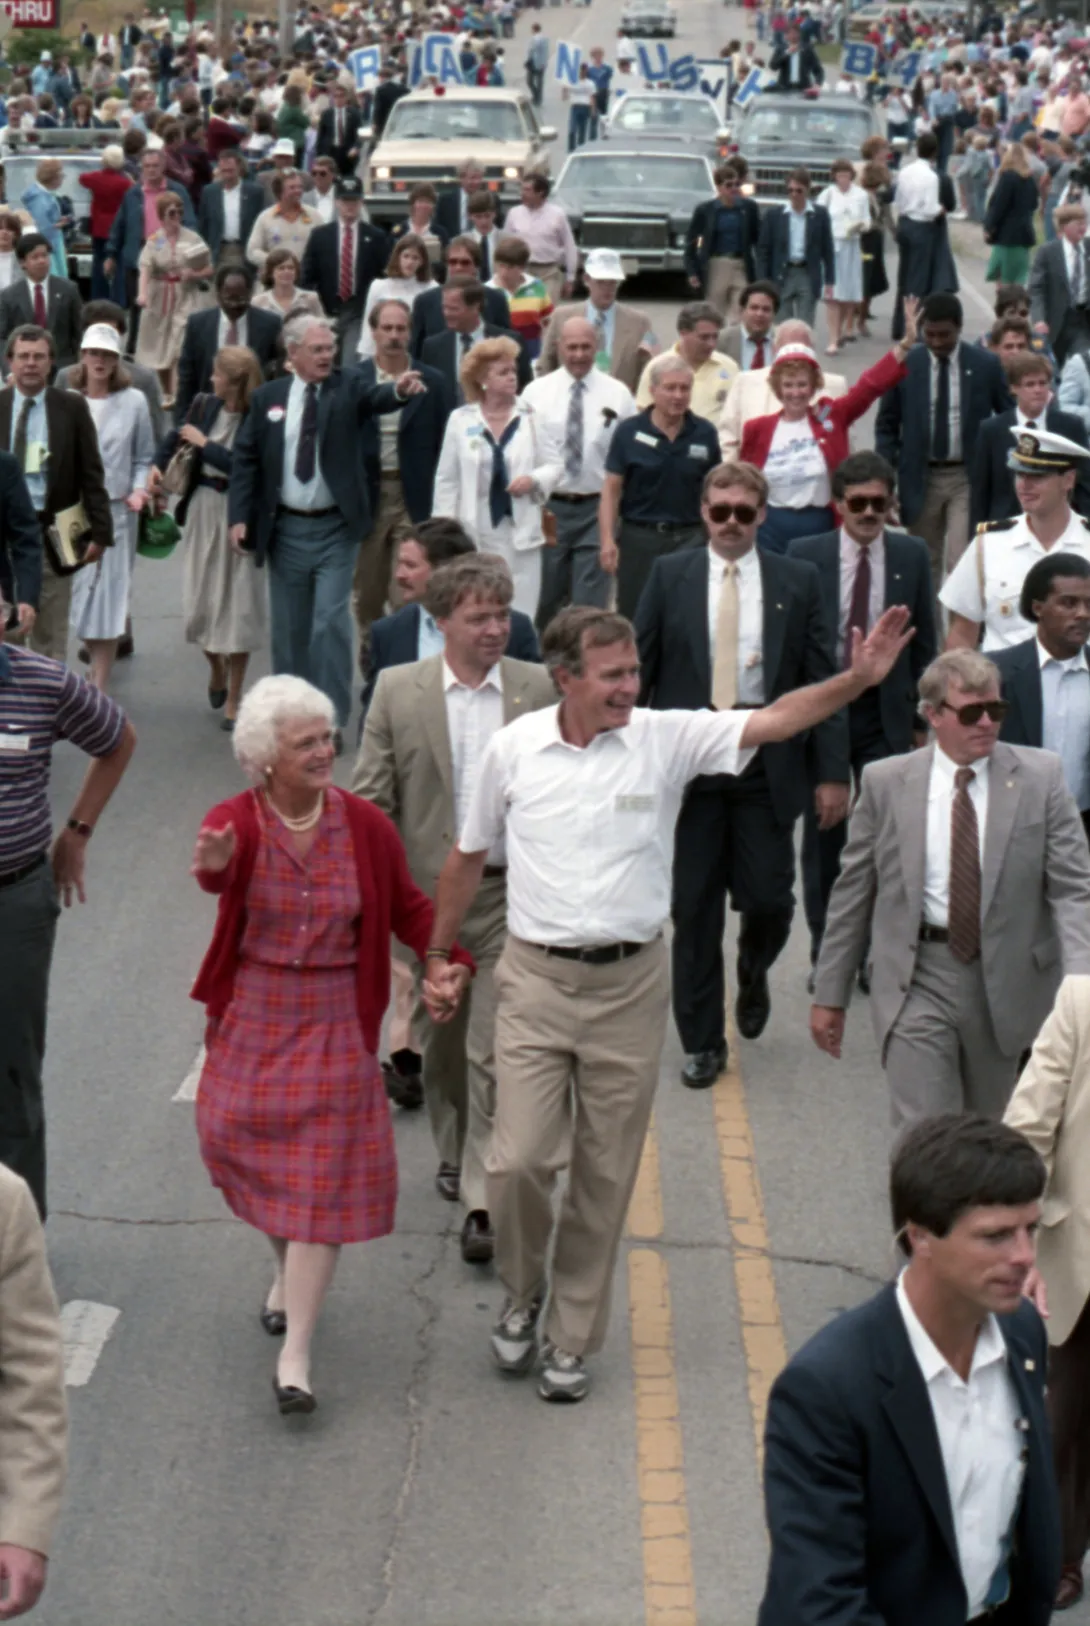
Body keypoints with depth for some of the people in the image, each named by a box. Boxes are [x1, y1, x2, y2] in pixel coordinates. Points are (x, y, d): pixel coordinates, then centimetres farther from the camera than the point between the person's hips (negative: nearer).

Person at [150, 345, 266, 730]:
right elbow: (176, 437, 18)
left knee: (236, 604, 2)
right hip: (202, 510, 5)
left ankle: (233, 700, 14)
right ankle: (216, 670, 40)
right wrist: (159, 465, 0)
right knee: (199, 601, 9)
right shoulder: (205, 406, 1)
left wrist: (205, 444, -16)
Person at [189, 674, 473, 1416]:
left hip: (335, 1024, -1)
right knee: (237, 1140, 10)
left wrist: (452, 960, -13)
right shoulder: (234, 821, -11)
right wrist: (217, 866, -58)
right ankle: (288, 1268, 43)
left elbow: (408, 907, 4)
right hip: (252, 1021, 1)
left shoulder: (365, 825, -6)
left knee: (322, 1179, -3)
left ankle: (296, 1355, 0)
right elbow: (221, 872, -34)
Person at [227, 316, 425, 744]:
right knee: (289, 627, 11)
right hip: (285, 529, 2)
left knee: (331, 623, -8)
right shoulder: (267, 398, 4)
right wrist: (239, 515, -5)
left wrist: (399, 389, -45)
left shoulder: (346, 388, -1)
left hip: (335, 529, -2)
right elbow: (245, 459, 5)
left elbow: (374, 399, -22)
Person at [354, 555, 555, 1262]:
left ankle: (484, 1198, -4)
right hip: (429, 890, 2)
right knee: (443, 1039, 17)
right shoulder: (398, 691, 0)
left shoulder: (540, 688, 0)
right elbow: (370, 796, 2)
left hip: (511, 892, -2)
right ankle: (455, 1155, 39)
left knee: (494, 1046, -8)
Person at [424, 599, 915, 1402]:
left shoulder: (667, 739, -6)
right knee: (519, 1160, -6)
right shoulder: (514, 748, -3)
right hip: (536, 978, 0)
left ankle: (572, 1337, 25)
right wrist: (439, 954, 14)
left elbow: (773, 722, -17)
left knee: (606, 1176, 8)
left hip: (631, 983, 0)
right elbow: (469, 858, 10)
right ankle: (521, 1294, 24)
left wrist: (857, 678, -31)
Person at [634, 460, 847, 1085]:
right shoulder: (669, 576, 4)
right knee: (694, 910, 4)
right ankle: (703, 1043, 17)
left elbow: (823, 680, 1)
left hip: (768, 767, 0)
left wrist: (832, 772, -4)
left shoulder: (798, 582, 3)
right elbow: (640, 670, 5)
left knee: (768, 899, -2)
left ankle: (754, 975, 33)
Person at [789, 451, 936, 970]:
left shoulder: (912, 554, 1)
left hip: (886, 713, 0)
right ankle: (826, 952, 20)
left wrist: (919, 713, 2)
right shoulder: (804, 555, -4)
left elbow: (924, 641, 6)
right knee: (823, 835, 9)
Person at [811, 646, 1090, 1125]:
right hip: (918, 981, -1)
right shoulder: (885, 782, -1)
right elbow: (852, 891, 5)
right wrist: (830, 993, 5)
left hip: (1007, 979, 1)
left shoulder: (1040, 777, -2)